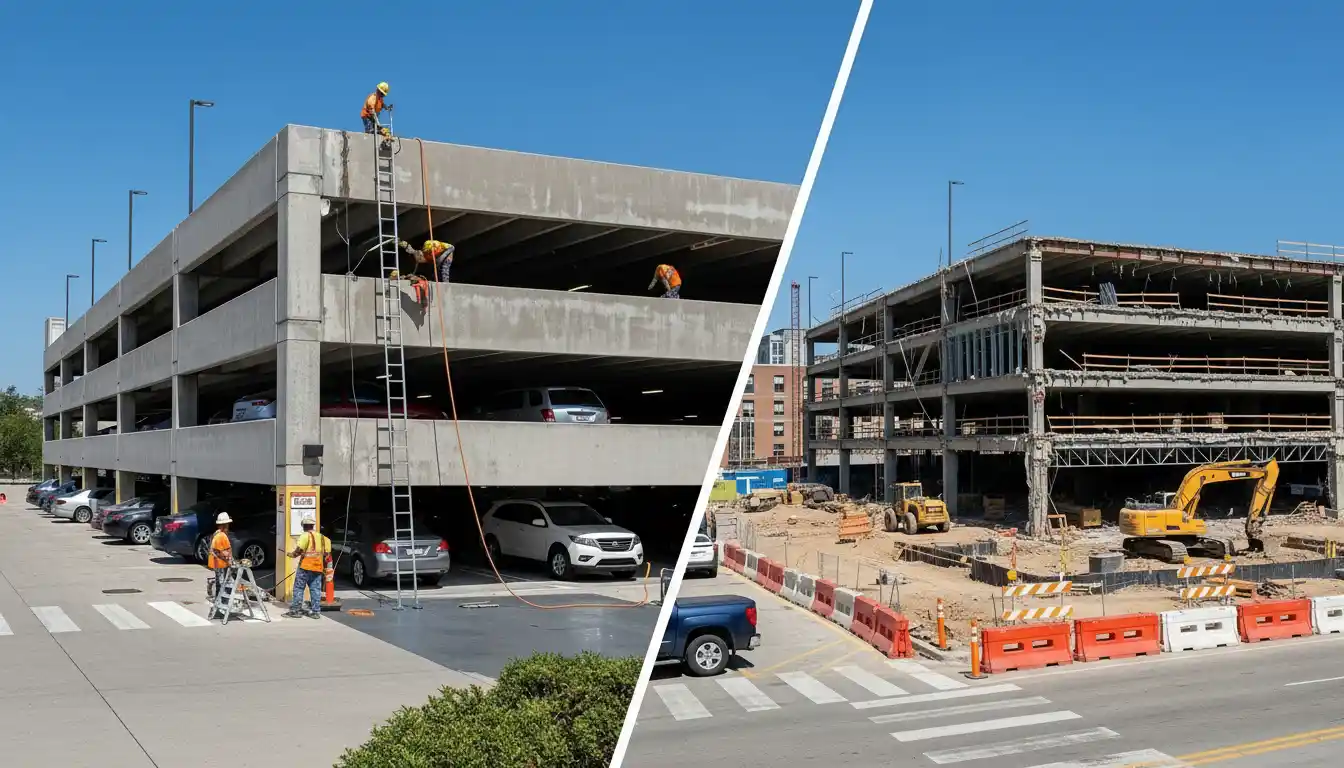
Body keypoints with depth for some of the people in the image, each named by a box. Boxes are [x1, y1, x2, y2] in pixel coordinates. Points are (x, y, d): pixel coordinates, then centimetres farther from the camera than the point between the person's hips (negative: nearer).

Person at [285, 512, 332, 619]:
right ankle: (316, 611, 6)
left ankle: (296, 610, 3)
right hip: (318, 568, 6)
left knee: (299, 588, 3)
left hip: (305, 567, -6)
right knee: (315, 589, 7)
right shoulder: (321, 536, 12)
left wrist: (293, 554, 3)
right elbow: (326, 553, 10)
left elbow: (299, 549, -17)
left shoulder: (305, 535, -8)